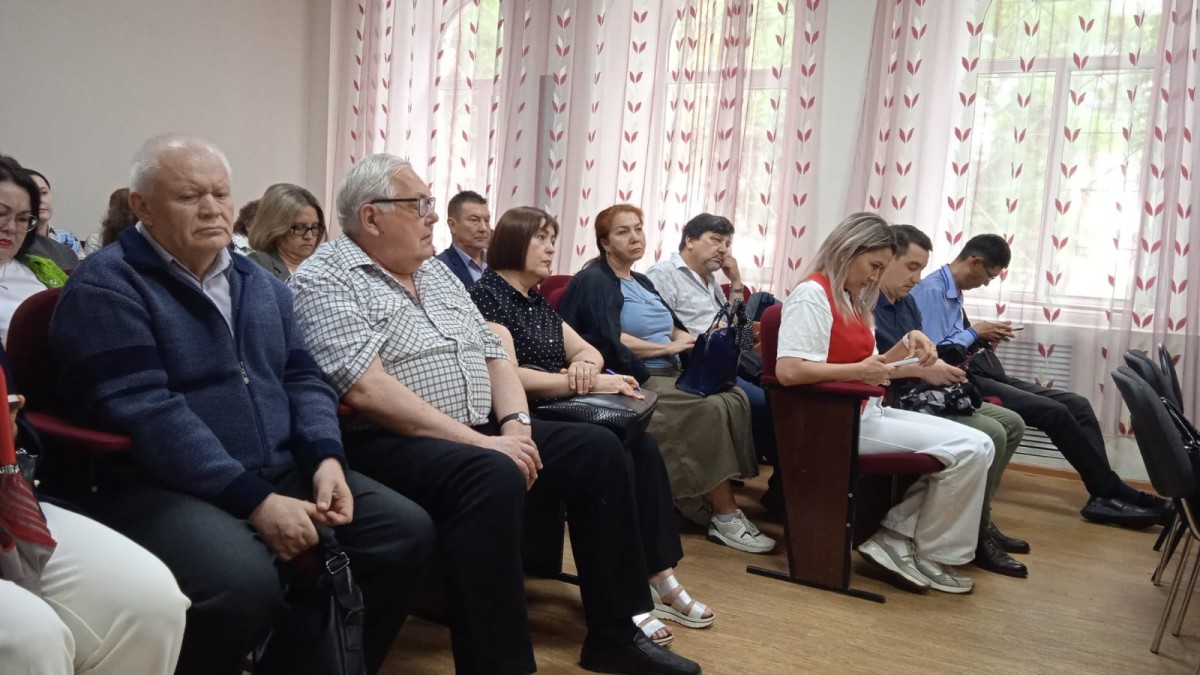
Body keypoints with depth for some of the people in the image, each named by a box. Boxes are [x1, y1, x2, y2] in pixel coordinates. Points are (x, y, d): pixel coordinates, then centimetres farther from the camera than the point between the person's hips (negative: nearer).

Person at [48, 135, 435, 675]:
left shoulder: (261, 283, 16)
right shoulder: (106, 287, -6)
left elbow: (302, 378, 15)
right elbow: (144, 410, -18)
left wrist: (326, 458, -6)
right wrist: (255, 501, -24)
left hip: (284, 473, 7)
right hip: (163, 487, -7)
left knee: (409, 531, -4)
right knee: (245, 583, -35)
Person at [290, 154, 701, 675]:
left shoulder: (436, 272, 17)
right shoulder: (325, 279, -8)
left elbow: (493, 355, 16)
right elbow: (367, 390, -21)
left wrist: (515, 423, -5)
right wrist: (478, 442, -23)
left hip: (481, 435, 8)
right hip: (391, 444, -8)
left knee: (597, 448, -2)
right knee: (493, 476, -36)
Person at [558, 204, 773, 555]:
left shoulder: (642, 282, 24)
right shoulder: (595, 280, -3)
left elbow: (674, 327, 17)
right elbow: (610, 341, -17)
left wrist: (692, 341, -6)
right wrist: (668, 347, -14)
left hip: (670, 373, 8)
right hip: (637, 379, -8)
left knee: (735, 398, -16)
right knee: (713, 409, -26)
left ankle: (702, 495, -16)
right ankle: (725, 517, -19)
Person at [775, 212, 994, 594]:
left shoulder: (852, 299, 17)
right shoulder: (813, 294, -12)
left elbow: (868, 365, 16)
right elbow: (788, 371, -25)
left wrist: (907, 345, 1)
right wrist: (860, 371, -24)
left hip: (866, 412, 10)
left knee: (978, 446, 3)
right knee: (968, 449, -14)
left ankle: (898, 534, 0)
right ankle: (932, 557, 3)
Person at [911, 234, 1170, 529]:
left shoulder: (952, 291, 17)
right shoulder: (932, 291, -14)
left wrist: (983, 337, 6)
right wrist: (975, 333, -11)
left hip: (984, 374, 10)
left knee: (1077, 403, -3)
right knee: (1055, 412, -20)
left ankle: (1104, 493, -8)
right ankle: (1110, 491, -6)